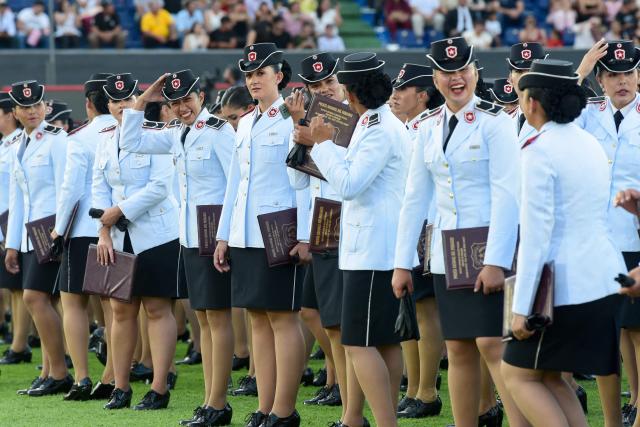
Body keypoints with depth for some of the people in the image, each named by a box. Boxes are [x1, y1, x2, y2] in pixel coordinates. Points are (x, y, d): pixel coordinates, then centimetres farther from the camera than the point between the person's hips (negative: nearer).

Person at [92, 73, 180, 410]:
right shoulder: (106, 141, 10)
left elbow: (160, 187, -15)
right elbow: (99, 189, 8)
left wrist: (119, 211, -13)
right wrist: (104, 233, -2)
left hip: (156, 236, -6)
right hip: (119, 239, 6)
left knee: (157, 308, -4)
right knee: (122, 309, 7)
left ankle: (159, 389, -2)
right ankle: (121, 388, 14)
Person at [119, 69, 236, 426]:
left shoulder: (218, 131, -11)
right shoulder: (177, 134, 11)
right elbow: (132, 142, 15)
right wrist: (143, 101, 7)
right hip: (190, 235, 8)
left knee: (218, 316, -4)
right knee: (204, 319, 9)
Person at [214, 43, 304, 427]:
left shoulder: (293, 118, -6)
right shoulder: (246, 124, 17)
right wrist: (224, 235, 16)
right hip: (245, 234, 8)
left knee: (282, 319, -5)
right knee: (259, 320, 9)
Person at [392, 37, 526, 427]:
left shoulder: (494, 121, -8)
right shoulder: (429, 129, 10)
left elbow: (507, 194, -14)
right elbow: (415, 197, 13)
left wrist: (496, 262, -20)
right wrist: (402, 263, 9)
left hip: (489, 250, -6)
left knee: (491, 343, -14)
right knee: (459, 350, 8)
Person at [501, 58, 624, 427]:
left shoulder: (540, 151, -14)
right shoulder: (590, 144, 12)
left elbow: (536, 233, -17)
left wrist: (521, 307, -15)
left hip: (566, 285, -8)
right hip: (605, 275, 8)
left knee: (519, 374, 4)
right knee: (550, 376, 17)